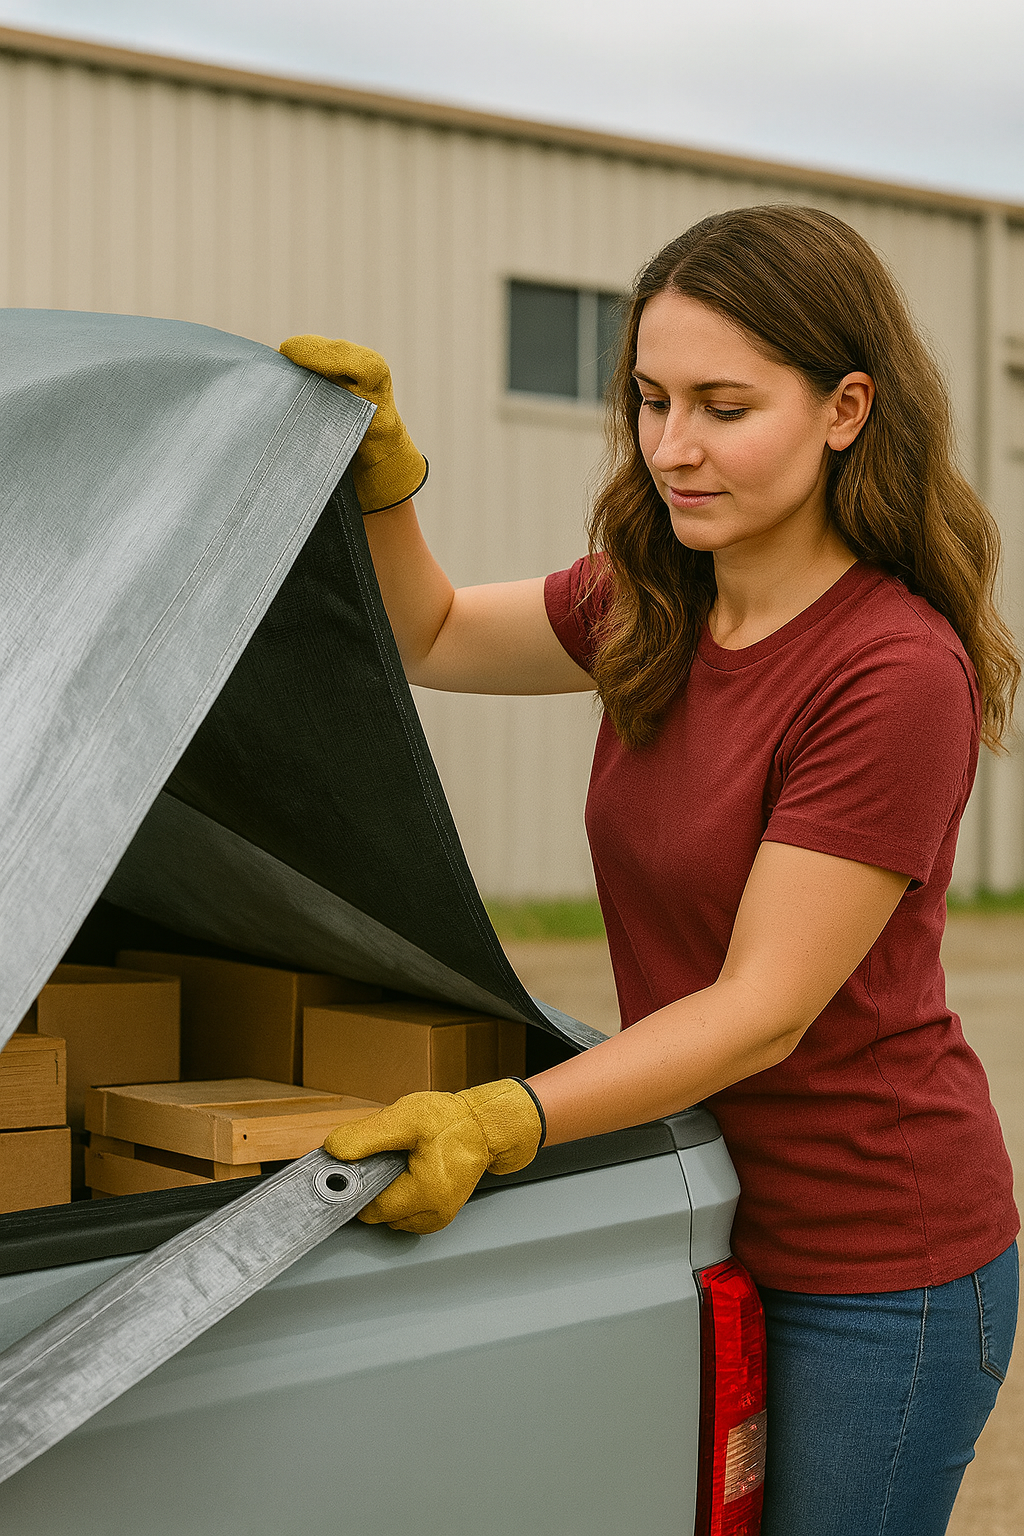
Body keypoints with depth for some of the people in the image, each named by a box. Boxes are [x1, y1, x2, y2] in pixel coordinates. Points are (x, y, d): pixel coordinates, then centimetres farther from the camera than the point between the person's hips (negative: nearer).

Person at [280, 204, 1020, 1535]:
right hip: (715, 1223, 7)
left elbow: (762, 1011, -22)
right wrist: (379, 464, -1)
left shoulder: (898, 670, -23)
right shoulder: (652, 606, 2)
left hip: (879, 1266, -7)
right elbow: (432, 639, 16)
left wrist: (501, 1122, -30)